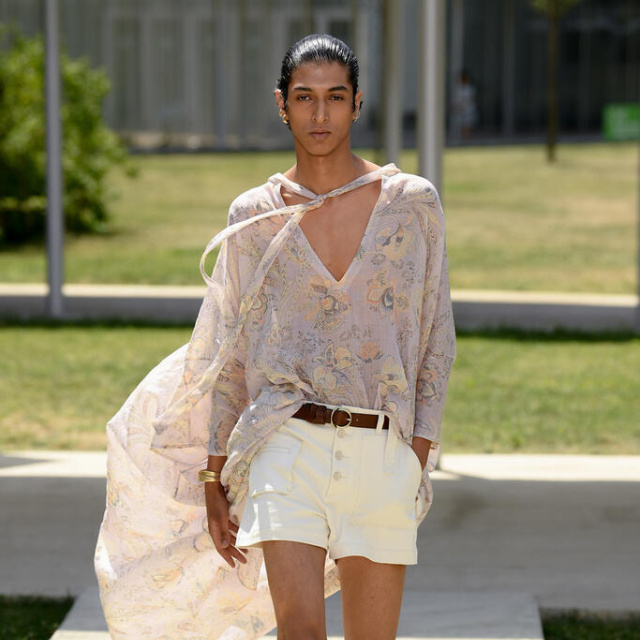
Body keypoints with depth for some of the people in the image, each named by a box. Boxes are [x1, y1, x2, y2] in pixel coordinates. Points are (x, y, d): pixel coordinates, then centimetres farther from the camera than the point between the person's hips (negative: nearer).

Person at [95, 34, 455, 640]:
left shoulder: (411, 202, 4)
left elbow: (436, 339, 8)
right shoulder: (254, 217, 6)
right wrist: (214, 479, 9)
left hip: (381, 453, 1)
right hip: (288, 445, -1)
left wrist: (419, 456, 0)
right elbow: (228, 357, 11)